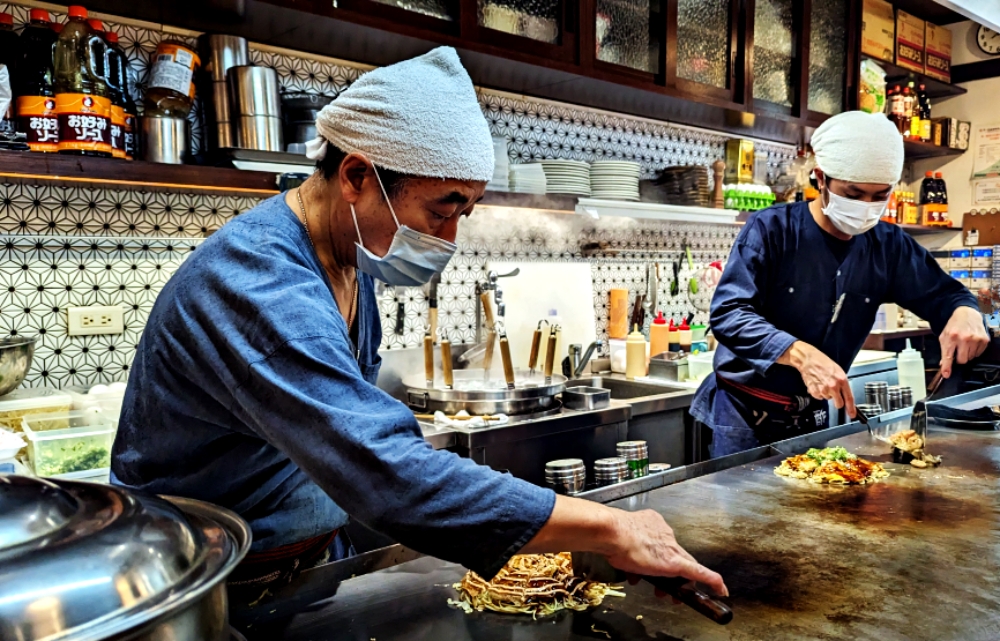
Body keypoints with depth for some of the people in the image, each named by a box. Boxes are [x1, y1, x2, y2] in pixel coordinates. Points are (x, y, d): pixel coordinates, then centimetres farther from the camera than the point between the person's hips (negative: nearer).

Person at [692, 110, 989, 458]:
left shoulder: (888, 246, 0)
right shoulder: (771, 230, -16)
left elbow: (943, 293, 9)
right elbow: (727, 314, -25)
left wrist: (965, 312, -17)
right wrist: (800, 353, -39)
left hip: (814, 417, 5)